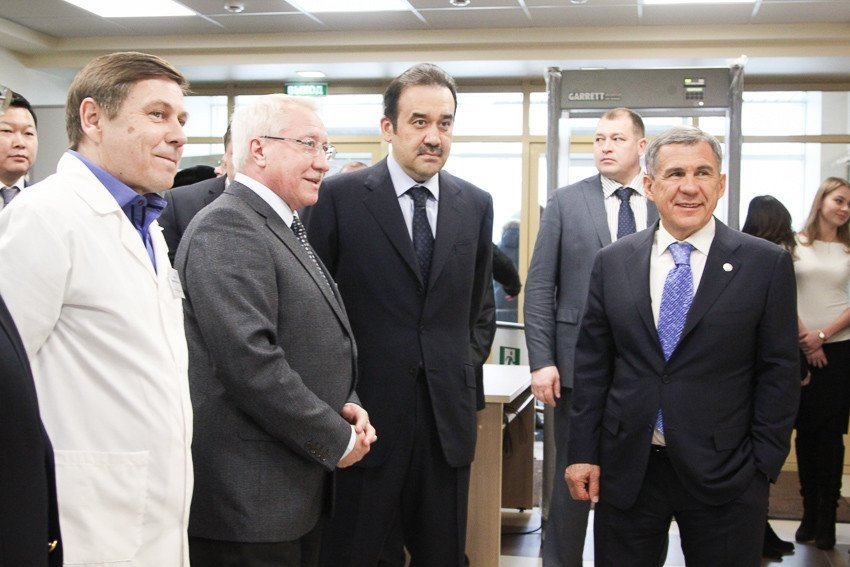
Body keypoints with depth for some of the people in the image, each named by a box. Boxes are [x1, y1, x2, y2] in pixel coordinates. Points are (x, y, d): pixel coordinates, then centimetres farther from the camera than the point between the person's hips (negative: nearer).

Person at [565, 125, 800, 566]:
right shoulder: (612, 263, 4)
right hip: (626, 470, 2)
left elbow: (779, 373, -2)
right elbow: (592, 365, 6)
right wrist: (583, 452, 2)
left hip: (723, 475, -2)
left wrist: (763, 465, -5)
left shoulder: (767, 265, -3)